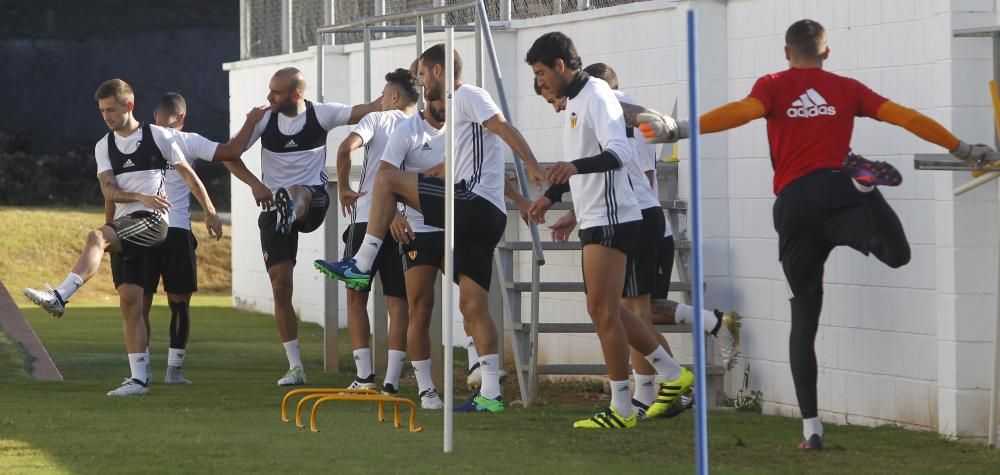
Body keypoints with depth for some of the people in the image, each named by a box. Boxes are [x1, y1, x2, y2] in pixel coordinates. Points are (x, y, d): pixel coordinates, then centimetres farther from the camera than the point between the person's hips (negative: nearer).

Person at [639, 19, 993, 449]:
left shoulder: (774, 86, 12)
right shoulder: (846, 89, 16)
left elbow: (742, 111, -9)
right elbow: (906, 117, 13)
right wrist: (960, 149, 22)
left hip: (794, 204, 1)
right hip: (835, 191, -1)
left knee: (804, 311, 7)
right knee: (896, 254, -21)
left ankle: (811, 426, 2)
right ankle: (862, 184, -41)